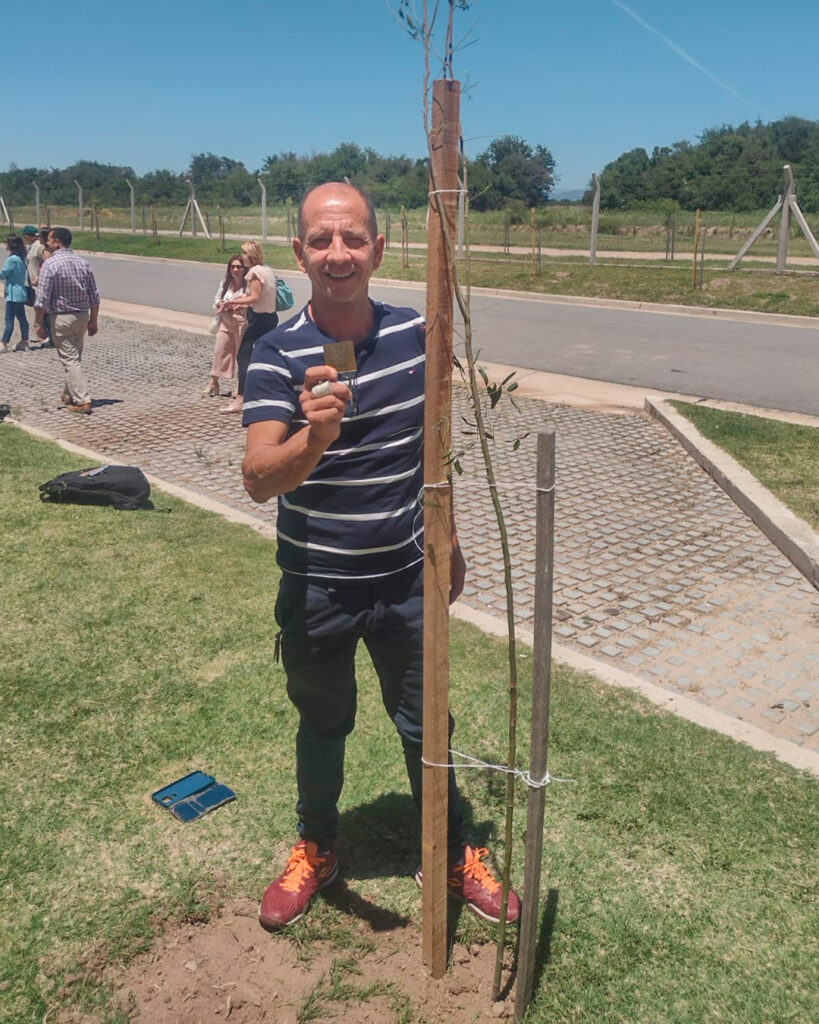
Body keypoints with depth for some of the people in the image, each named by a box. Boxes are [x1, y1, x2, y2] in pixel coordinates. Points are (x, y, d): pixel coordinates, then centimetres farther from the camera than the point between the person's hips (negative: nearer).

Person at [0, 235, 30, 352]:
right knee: (21, 318, 12)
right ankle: (24, 341, 17)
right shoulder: (21, 258, 10)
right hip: (21, 292, 9)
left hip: (13, 293, -9)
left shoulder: (12, 259, -17)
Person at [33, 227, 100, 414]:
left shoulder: (50, 264, -13)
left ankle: (82, 401, -8)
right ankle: (69, 394, 33)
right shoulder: (83, 263, 3)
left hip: (60, 318, -6)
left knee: (70, 360, -3)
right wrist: (93, 320, 15)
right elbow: (94, 296, 6)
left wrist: (39, 323, -7)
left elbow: (42, 299, -15)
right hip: (82, 316, 6)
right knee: (75, 357, 19)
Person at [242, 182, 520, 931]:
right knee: (322, 728, 19)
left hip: (406, 580, 2)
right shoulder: (280, 354, -15)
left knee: (426, 726, 15)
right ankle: (316, 850, 45)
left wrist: (450, 540, 13)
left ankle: (454, 856, 39)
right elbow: (258, 479, -27)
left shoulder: (415, 334, -5)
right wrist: (315, 437, -47)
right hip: (317, 588, -1)